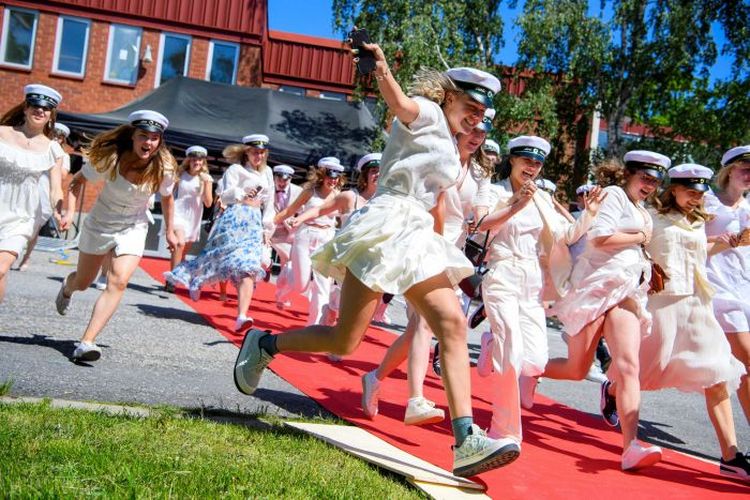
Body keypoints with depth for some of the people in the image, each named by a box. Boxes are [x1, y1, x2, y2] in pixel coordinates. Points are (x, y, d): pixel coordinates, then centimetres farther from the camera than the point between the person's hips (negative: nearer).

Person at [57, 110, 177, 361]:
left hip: (133, 229, 0)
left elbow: (167, 198, 3)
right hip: (99, 224, 0)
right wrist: (70, 211, -22)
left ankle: (87, 342, -21)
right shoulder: (109, 158, -21)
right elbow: (77, 182, -8)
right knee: (83, 283, 17)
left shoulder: (164, 169, -17)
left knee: (118, 282, -21)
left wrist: (169, 230, 9)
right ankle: (67, 287, 56)